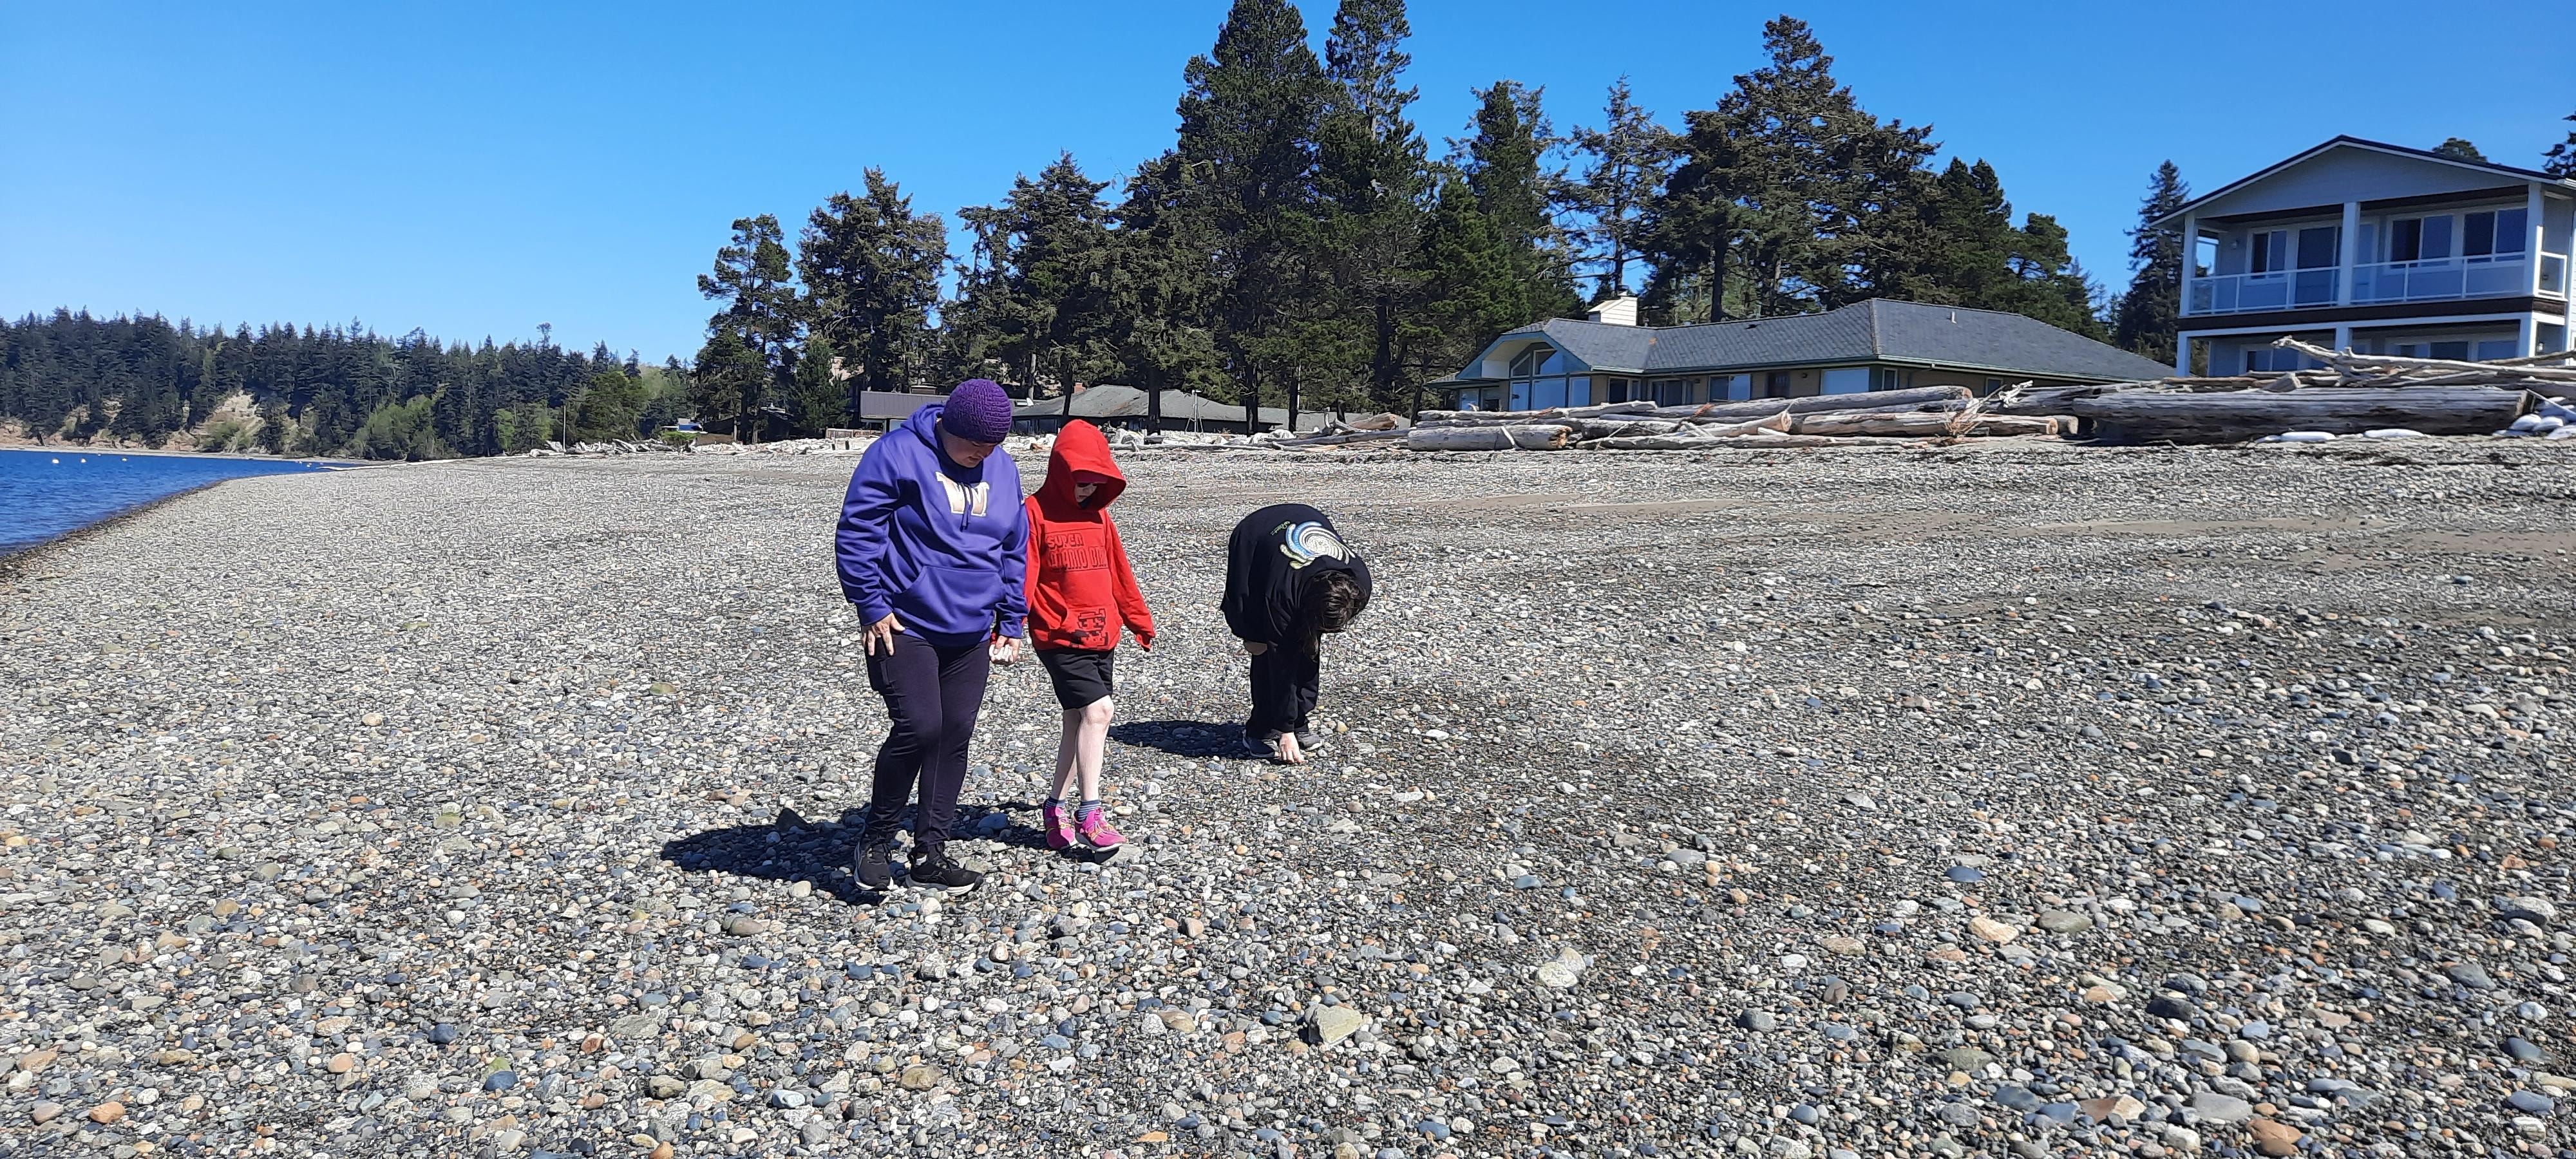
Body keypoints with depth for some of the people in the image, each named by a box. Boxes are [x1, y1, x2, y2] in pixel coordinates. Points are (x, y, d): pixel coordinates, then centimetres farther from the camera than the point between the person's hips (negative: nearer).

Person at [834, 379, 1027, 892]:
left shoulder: (1003, 470, 9)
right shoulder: (898, 453, -10)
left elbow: (1015, 552, 17)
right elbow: (857, 529, -11)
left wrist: (1011, 622, 14)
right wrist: (872, 605, -13)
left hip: (971, 633, 6)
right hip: (905, 625, -6)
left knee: (956, 736, 7)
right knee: (919, 728, -15)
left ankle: (930, 853, 19)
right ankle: (875, 839, 8)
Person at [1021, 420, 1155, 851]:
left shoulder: (1098, 512, 12)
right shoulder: (1037, 512, -8)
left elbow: (1117, 572, 19)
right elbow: (1021, 577, -13)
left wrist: (1139, 620, 24)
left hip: (1102, 637, 7)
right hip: (1059, 637, -7)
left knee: (1080, 722, 11)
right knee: (1097, 710, -16)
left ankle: (1056, 806, 24)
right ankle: (1089, 812, -9)